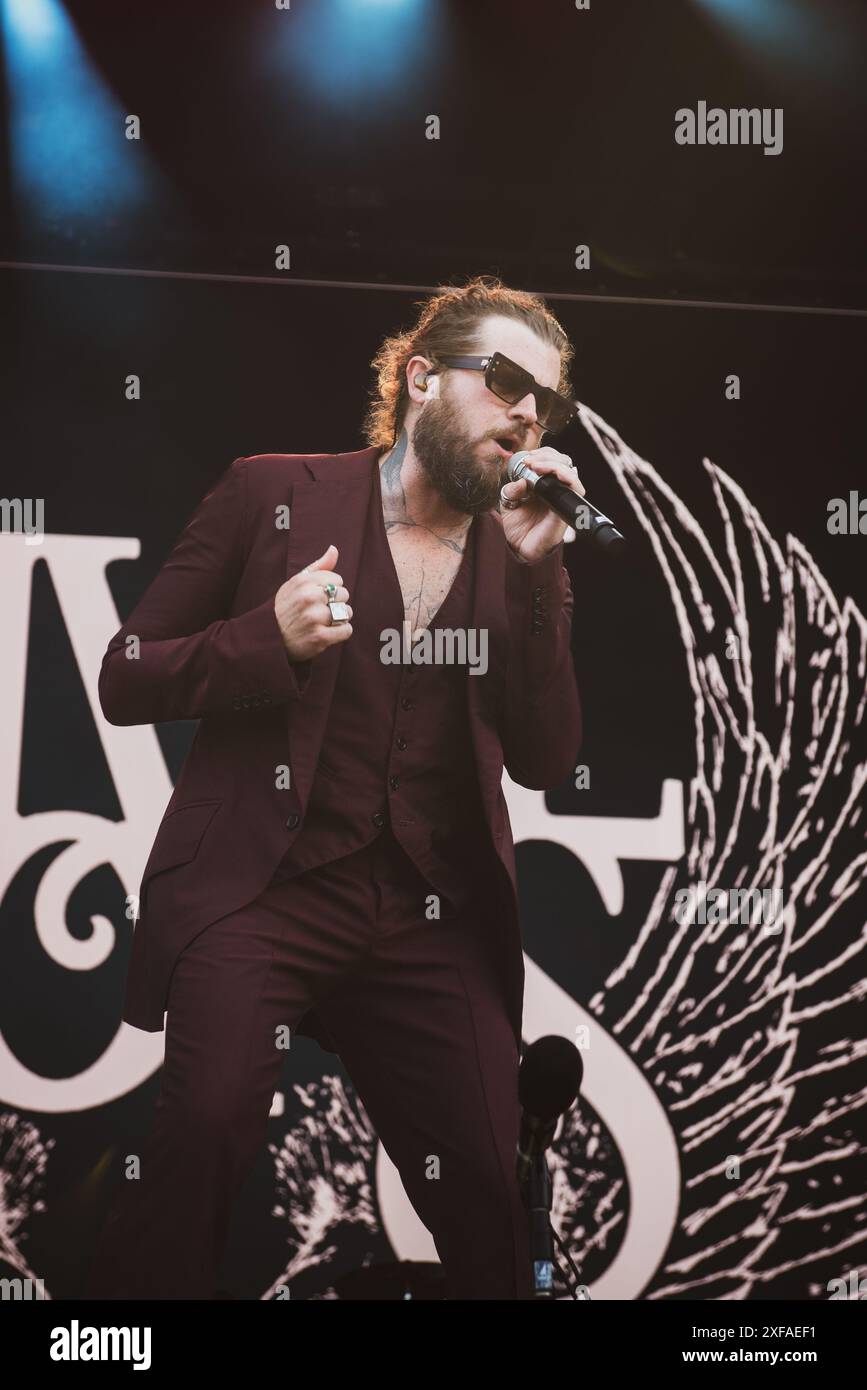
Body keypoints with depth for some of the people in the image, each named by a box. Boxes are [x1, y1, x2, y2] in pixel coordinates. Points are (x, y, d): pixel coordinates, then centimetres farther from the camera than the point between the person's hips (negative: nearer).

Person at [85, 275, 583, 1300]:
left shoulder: (523, 563, 12)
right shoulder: (273, 496, 3)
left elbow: (545, 763, 0)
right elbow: (124, 680, 4)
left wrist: (535, 572, -9)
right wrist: (268, 637, -14)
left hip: (436, 918, 4)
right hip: (258, 889, -3)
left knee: (483, 1195, 0)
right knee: (209, 1129, -27)